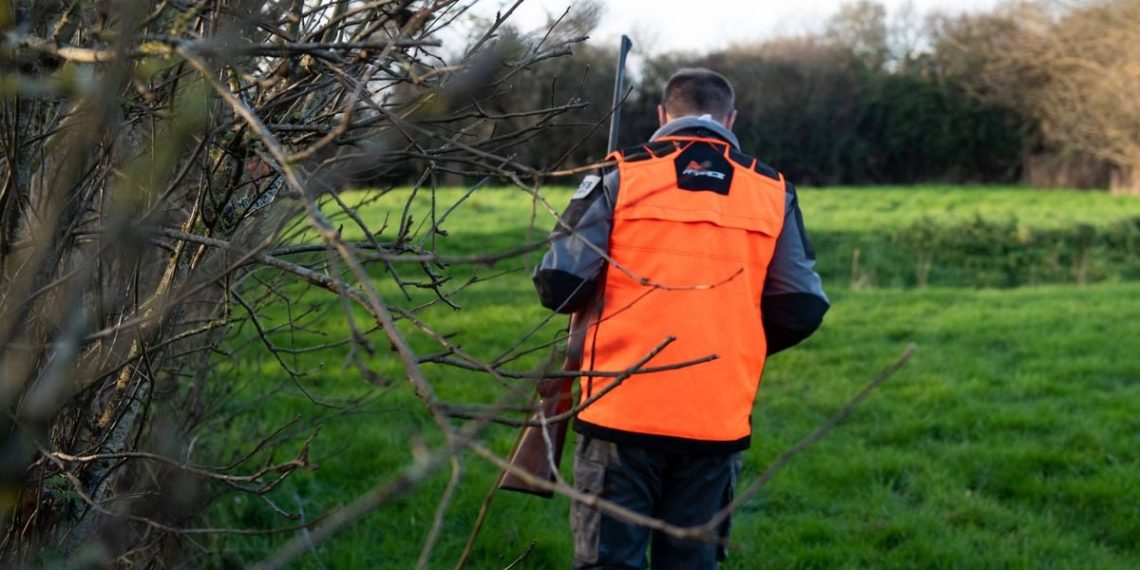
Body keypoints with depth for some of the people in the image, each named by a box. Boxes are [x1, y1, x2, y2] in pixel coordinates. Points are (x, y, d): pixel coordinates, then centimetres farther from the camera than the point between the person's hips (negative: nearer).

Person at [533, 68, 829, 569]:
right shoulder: (773, 191, 5)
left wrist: (593, 296, 16)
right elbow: (802, 308, 2)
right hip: (718, 420, 2)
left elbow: (559, 285, -7)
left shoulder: (622, 175, -2)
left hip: (623, 411, -2)